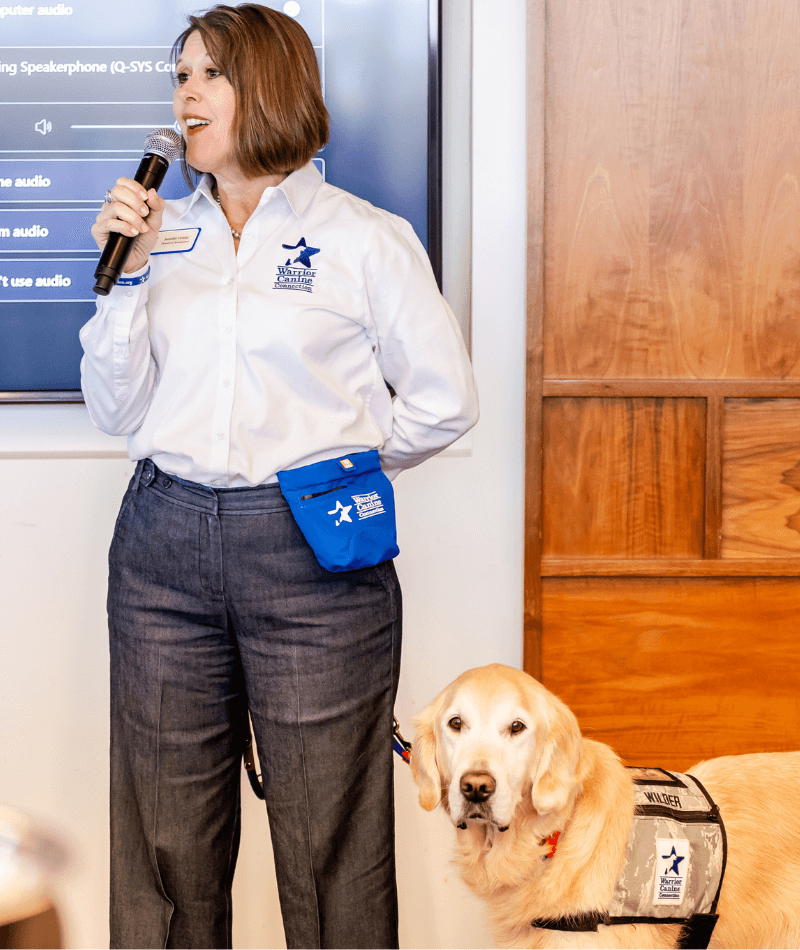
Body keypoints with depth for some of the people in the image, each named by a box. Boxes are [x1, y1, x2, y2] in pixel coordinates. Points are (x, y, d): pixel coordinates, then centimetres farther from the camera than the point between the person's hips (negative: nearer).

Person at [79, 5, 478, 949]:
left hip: (313, 554, -3)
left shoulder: (365, 239, 1)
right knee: (164, 836, 10)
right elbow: (117, 408, 8)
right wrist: (128, 273, -2)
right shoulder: (162, 231, 12)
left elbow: (443, 400, 4)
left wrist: (332, 463, 4)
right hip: (166, 546, 4)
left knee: (328, 838, 5)